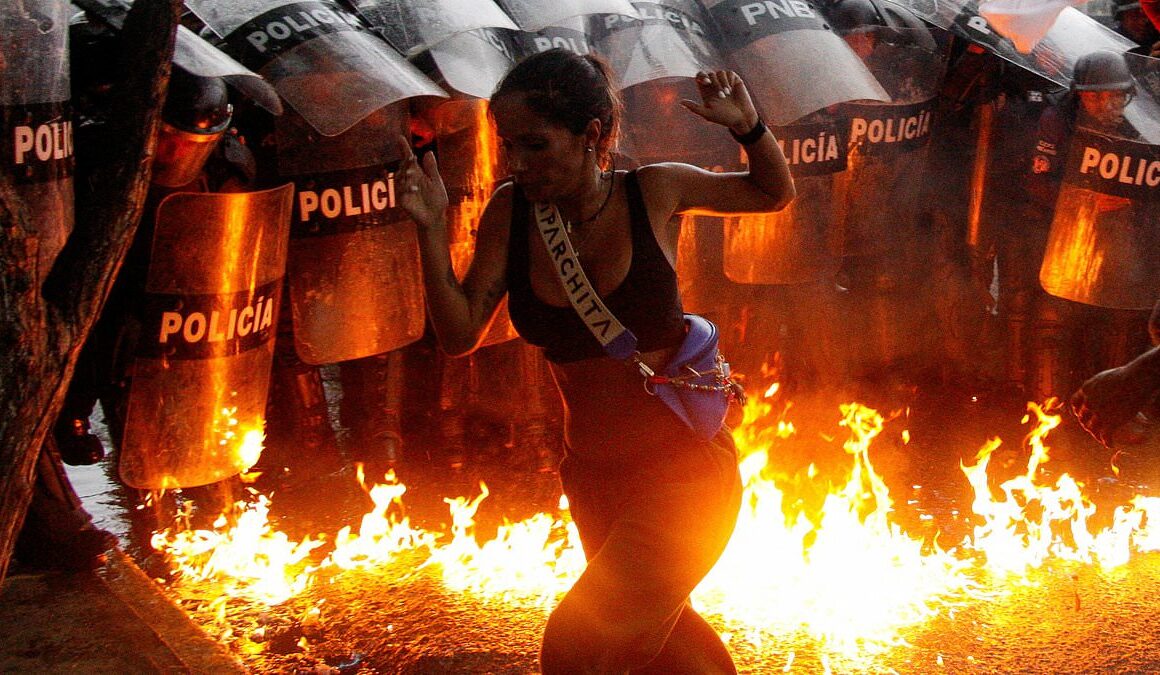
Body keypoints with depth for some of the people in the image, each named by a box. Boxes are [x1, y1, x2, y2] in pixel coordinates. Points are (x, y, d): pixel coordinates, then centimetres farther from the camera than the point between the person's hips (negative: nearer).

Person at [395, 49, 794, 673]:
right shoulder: (511, 213, -5)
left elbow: (775, 193, 5)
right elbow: (459, 333, -6)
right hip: (594, 478, 5)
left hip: (684, 465, -5)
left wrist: (747, 126, -15)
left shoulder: (654, 193, -11)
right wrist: (431, 228, -18)